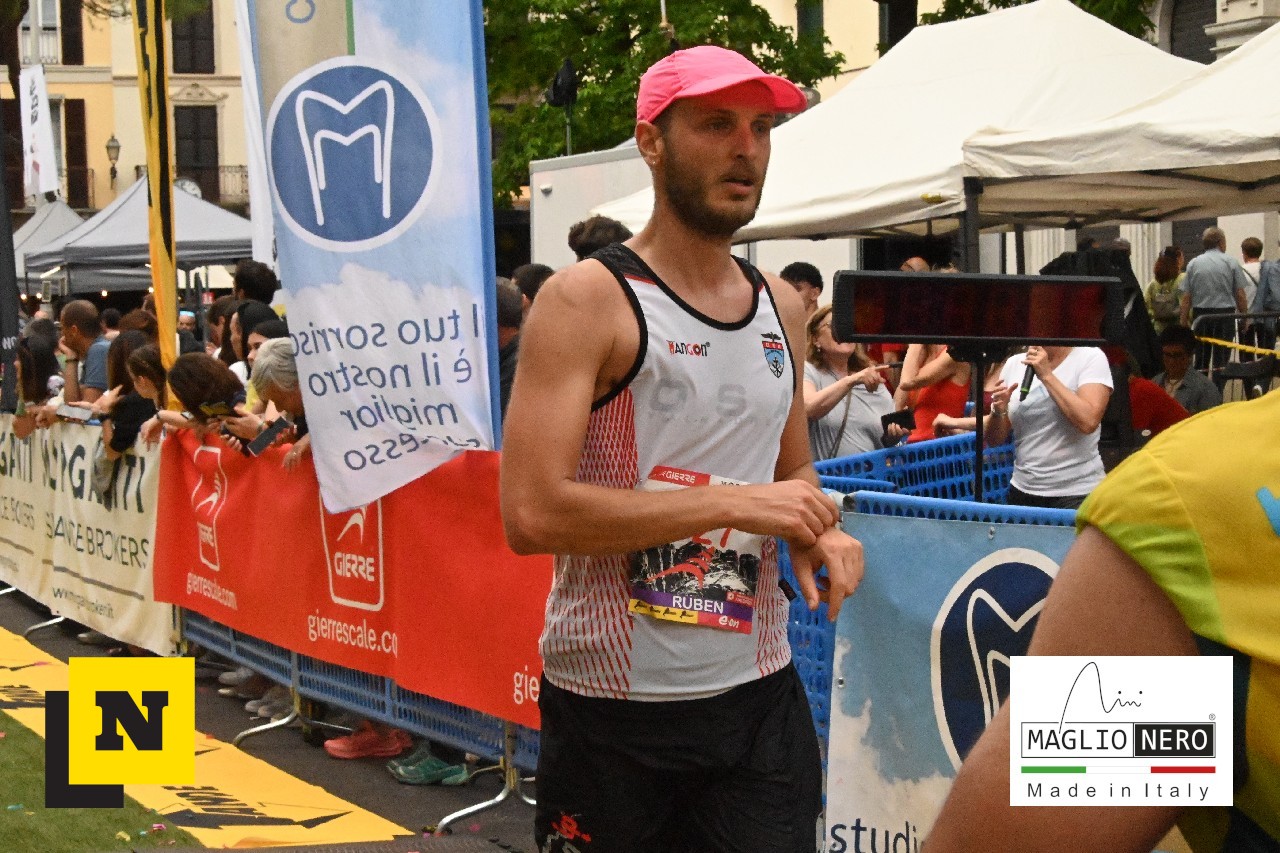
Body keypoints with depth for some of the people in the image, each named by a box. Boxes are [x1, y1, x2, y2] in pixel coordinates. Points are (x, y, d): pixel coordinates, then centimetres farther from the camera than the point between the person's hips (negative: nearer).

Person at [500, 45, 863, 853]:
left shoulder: (782, 307, 9)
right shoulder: (587, 300, -12)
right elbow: (532, 512, -21)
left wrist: (818, 528, 1)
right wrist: (735, 503, -21)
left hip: (761, 693, 5)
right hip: (614, 705, -5)